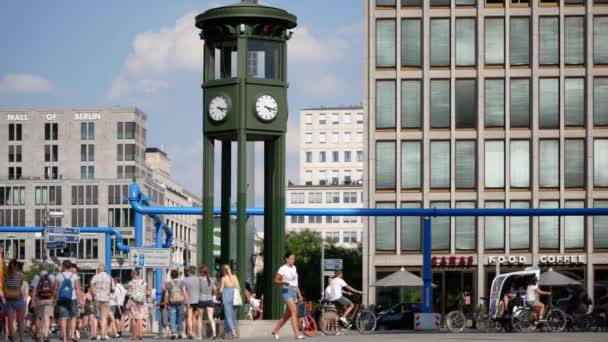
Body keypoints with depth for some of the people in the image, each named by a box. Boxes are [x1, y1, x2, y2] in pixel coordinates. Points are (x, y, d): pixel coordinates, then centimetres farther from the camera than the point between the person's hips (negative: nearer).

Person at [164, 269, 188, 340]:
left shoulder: (168, 284, 0)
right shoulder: (181, 283, 1)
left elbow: (166, 295, 0)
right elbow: (185, 293, -3)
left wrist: (165, 302, 10)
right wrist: (187, 301, 1)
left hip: (172, 303, -1)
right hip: (180, 302, 1)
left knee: (172, 318, -3)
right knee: (180, 318, 12)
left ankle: (174, 332, -15)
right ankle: (180, 332, 18)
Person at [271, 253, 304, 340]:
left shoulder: (294, 268, 16)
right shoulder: (283, 269, -6)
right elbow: (276, 281, -6)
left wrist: (299, 294, 21)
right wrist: (283, 282, -26)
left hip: (294, 291, 8)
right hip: (287, 291, -8)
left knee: (288, 314, 10)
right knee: (294, 312, -19)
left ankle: (275, 330, 24)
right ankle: (297, 334, -25)